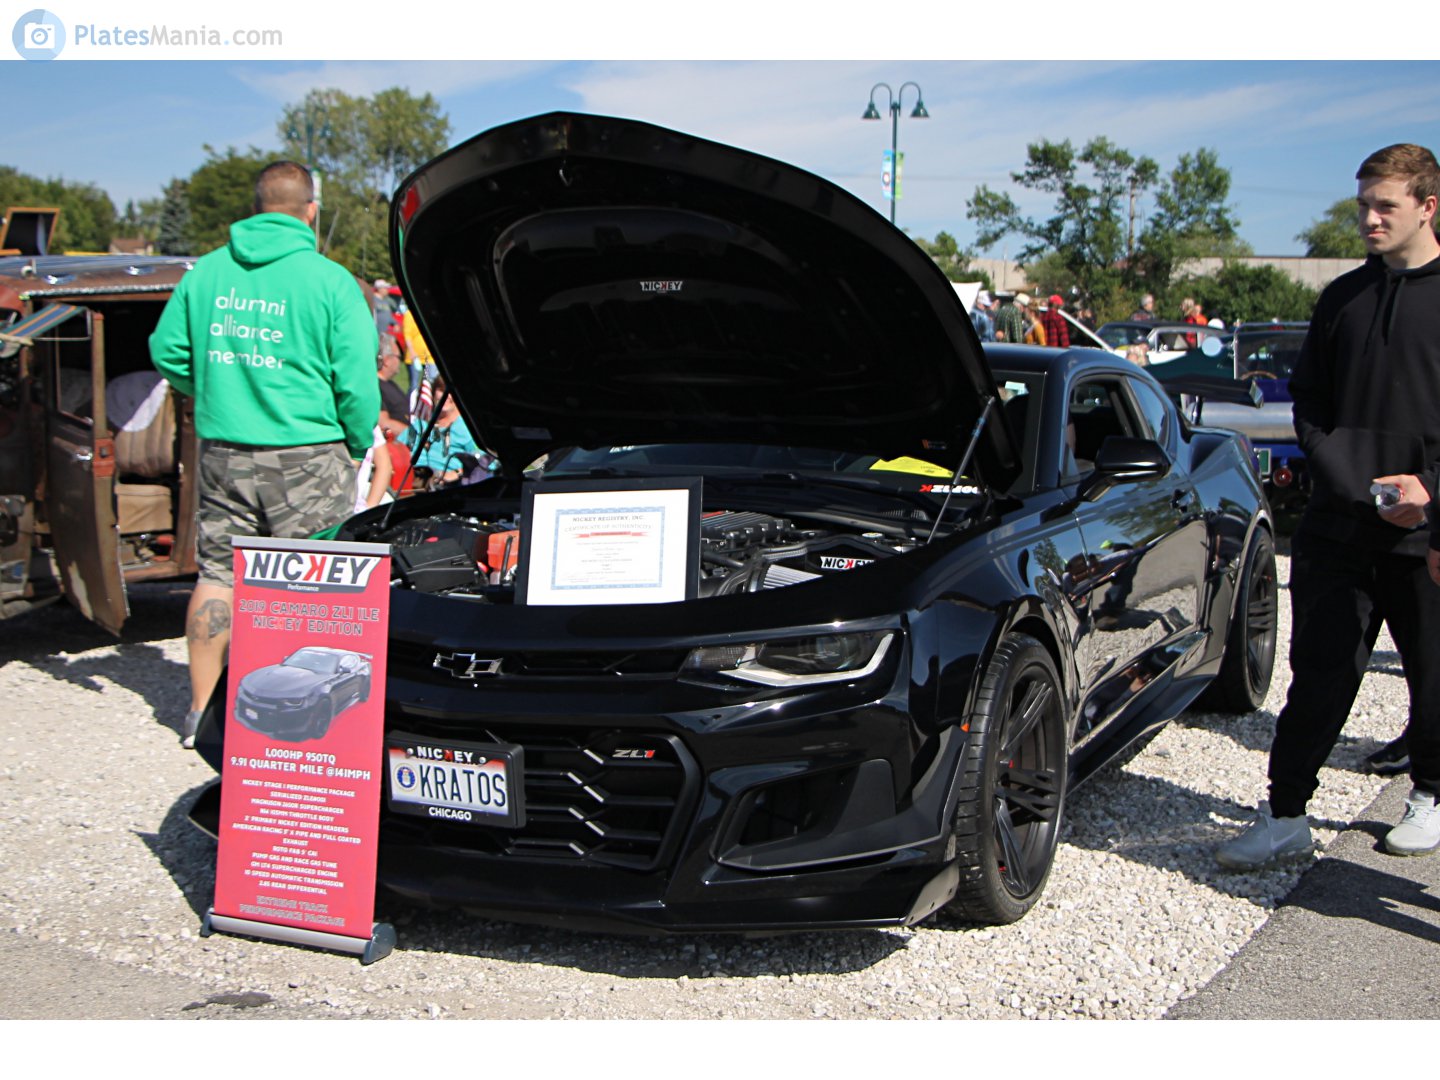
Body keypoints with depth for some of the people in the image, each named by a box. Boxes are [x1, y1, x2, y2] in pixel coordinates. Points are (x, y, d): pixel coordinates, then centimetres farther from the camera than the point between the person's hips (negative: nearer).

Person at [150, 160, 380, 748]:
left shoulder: (207, 272, 6)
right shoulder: (329, 281, -7)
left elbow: (166, 351, 13)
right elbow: (358, 382, -8)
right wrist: (360, 444, 7)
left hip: (222, 453, 4)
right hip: (306, 458, -4)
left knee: (217, 573, 12)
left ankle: (201, 710, 18)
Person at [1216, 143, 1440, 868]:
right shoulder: (1342, 299, 10)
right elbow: (1309, 406, 7)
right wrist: (1360, 486, -6)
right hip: (1338, 526, 2)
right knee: (1320, 675, 3)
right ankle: (1285, 819, 8)